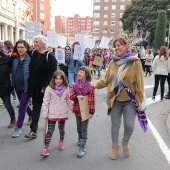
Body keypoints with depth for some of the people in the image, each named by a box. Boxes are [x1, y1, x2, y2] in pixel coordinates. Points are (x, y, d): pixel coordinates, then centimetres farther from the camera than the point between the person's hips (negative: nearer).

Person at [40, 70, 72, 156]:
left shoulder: (65, 89, 1)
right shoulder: (49, 89, -9)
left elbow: (68, 101, 12)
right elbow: (46, 102, -7)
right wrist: (45, 114, -8)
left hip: (63, 114, 3)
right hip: (52, 114, -3)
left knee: (61, 129, 18)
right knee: (50, 130, -2)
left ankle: (61, 142, 41)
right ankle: (46, 148, 4)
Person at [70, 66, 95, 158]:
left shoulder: (90, 86, -10)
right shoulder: (75, 85, 2)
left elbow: (92, 100, -9)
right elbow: (71, 96, 1)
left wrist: (91, 112, -11)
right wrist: (77, 96, -20)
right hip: (77, 110, 4)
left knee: (84, 129, 0)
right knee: (79, 128, 19)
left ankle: (82, 148, 5)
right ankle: (80, 139, 44)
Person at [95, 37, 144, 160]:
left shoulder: (135, 62, -8)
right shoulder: (113, 62, 1)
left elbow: (139, 83, -8)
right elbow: (107, 80, 9)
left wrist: (139, 101, -8)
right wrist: (96, 85, -6)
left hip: (130, 100, -2)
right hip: (115, 100, 3)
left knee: (129, 126, -4)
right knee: (115, 125, 11)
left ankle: (125, 142, 29)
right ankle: (115, 147, 33)